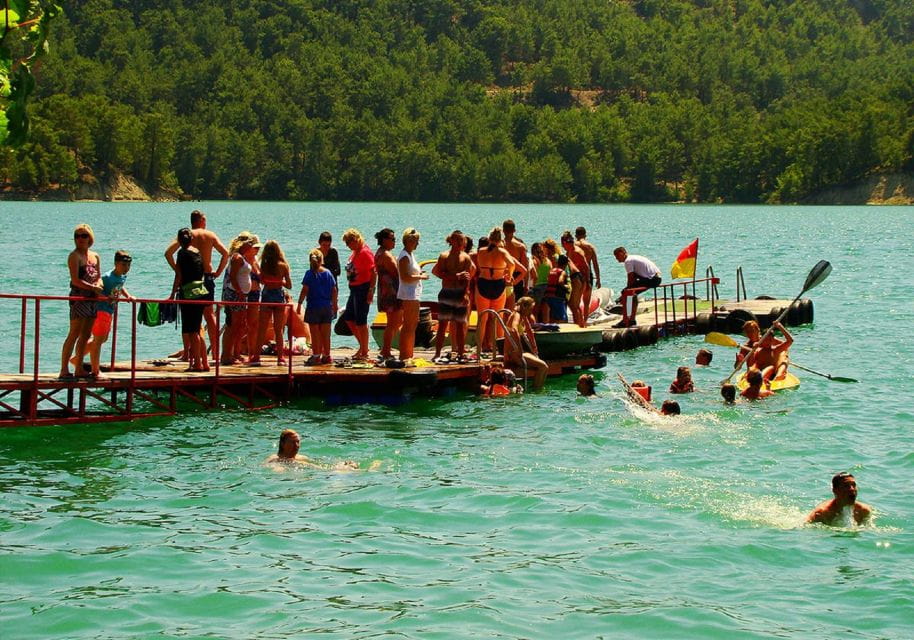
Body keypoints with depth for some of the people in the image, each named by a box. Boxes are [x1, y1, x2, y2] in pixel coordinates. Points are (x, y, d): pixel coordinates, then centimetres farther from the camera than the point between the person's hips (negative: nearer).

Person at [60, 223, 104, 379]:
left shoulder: (95, 257, 15)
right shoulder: (74, 256, -7)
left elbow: (99, 277, 14)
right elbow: (76, 280, -15)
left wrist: (98, 286, -8)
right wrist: (93, 288, -16)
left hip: (92, 298, 7)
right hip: (79, 297, -7)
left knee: (85, 336, 9)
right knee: (74, 334, -10)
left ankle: (79, 369, 15)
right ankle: (64, 370, -11)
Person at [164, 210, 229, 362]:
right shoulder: (210, 235, 4)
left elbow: (168, 253, -8)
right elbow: (225, 253, -4)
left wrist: (177, 269, 0)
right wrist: (218, 272, 3)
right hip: (207, 277, 1)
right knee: (209, 314, 7)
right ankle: (215, 351, 2)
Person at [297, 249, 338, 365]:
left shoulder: (310, 274, -9)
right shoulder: (328, 273, 2)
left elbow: (305, 290, -13)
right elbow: (334, 290, 6)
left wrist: (299, 304, -7)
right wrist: (334, 304, 16)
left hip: (313, 307, -4)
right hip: (327, 307, 4)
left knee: (315, 333, 2)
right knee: (326, 333, 11)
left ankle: (316, 356, 2)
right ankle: (326, 356, 15)